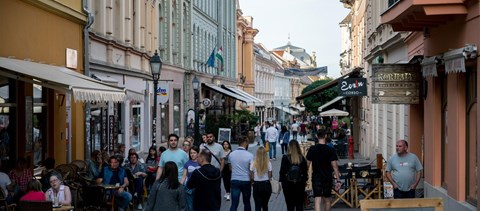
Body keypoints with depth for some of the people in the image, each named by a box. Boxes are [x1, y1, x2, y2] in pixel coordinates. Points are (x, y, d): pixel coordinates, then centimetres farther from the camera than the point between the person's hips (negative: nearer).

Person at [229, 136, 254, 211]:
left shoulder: (231, 154, 0)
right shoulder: (249, 155, -12)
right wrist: (252, 181, 2)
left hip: (235, 180, 2)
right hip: (246, 181, -2)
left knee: (234, 204, -2)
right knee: (247, 203, 16)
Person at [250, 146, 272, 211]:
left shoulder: (253, 164, -8)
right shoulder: (268, 163, -6)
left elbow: (251, 177, -6)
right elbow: (270, 176, -4)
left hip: (257, 185, -2)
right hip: (266, 185, 2)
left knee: (258, 206, 4)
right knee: (265, 205, 17)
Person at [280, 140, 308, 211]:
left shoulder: (285, 158, -10)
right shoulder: (302, 158, -2)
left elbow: (282, 171, -7)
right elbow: (305, 172, 4)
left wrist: (281, 181, 2)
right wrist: (304, 181, 15)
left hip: (288, 184, -2)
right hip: (300, 184, 2)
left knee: (290, 205, 4)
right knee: (299, 204, 8)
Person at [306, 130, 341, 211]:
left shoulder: (312, 149, -4)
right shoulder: (330, 150, -6)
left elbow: (307, 164, 1)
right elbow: (335, 166, -7)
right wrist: (338, 181, -4)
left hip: (316, 178, -1)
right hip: (328, 177, 1)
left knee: (318, 199, -6)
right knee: (327, 199, 16)